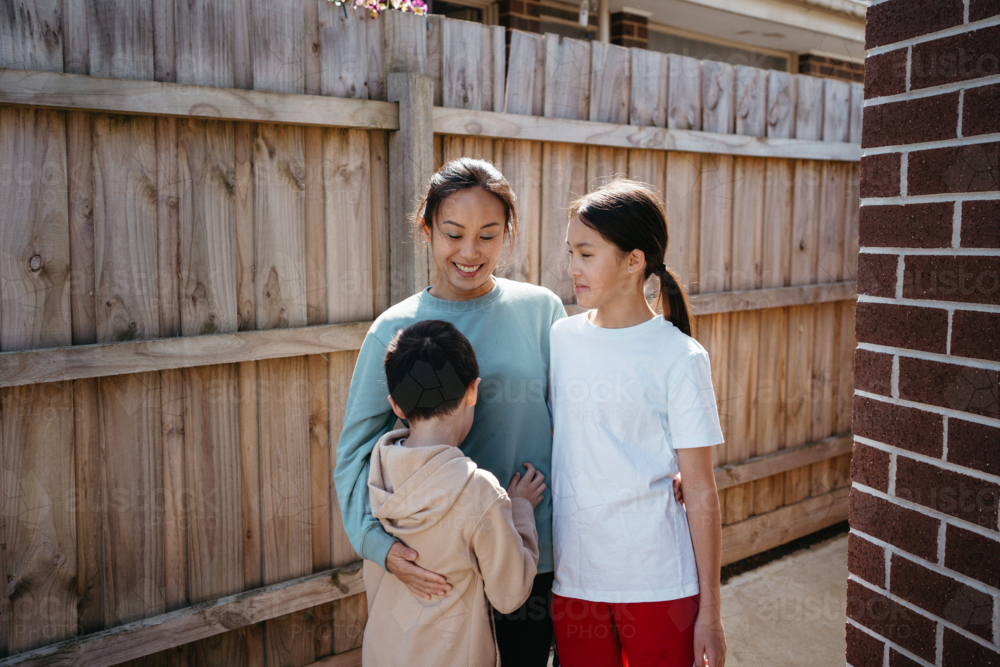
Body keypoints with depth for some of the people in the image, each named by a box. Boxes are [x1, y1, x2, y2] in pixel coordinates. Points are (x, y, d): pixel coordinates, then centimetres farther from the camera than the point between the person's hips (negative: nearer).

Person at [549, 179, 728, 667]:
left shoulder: (680, 358, -10)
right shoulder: (562, 337, 1)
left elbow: (700, 492, -7)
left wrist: (709, 608, -4)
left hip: (657, 584, -3)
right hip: (572, 575, 4)